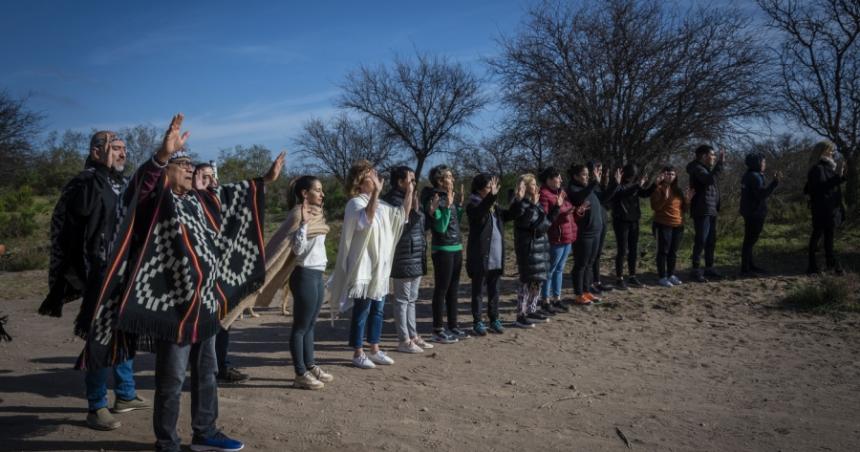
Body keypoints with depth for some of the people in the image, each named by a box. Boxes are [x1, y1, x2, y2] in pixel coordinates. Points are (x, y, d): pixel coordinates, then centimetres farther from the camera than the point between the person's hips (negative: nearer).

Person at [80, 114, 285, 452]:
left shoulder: (199, 202, 14)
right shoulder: (156, 198, -8)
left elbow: (231, 197, 28)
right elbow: (144, 181, -30)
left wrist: (266, 180, 32)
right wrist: (163, 154, -50)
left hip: (204, 303, 8)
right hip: (172, 306, -8)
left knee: (206, 372, 16)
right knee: (171, 379, 3)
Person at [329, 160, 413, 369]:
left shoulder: (379, 204, 12)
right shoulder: (355, 203, -12)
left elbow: (403, 215, 14)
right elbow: (366, 219, -32)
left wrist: (409, 191, 6)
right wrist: (376, 192, -38)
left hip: (380, 266, 8)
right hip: (363, 267, -8)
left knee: (377, 309, 13)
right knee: (362, 311, -1)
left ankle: (374, 351, 23)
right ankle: (358, 354, 9)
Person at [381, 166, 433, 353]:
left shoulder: (409, 199, 16)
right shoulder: (394, 201, -14)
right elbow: (401, 228, -23)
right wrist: (414, 211, -25)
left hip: (415, 258, 10)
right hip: (403, 259, -10)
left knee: (411, 299, 15)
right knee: (402, 300, -1)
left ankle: (413, 336, 24)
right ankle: (404, 340, 6)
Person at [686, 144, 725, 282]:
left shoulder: (706, 168, 19)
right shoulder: (697, 169, -12)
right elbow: (711, 179, -30)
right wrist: (720, 162, -27)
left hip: (711, 211, 10)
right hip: (702, 211, -10)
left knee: (711, 241, 14)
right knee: (700, 241, -9)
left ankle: (709, 268, 23)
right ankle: (696, 271, -5)